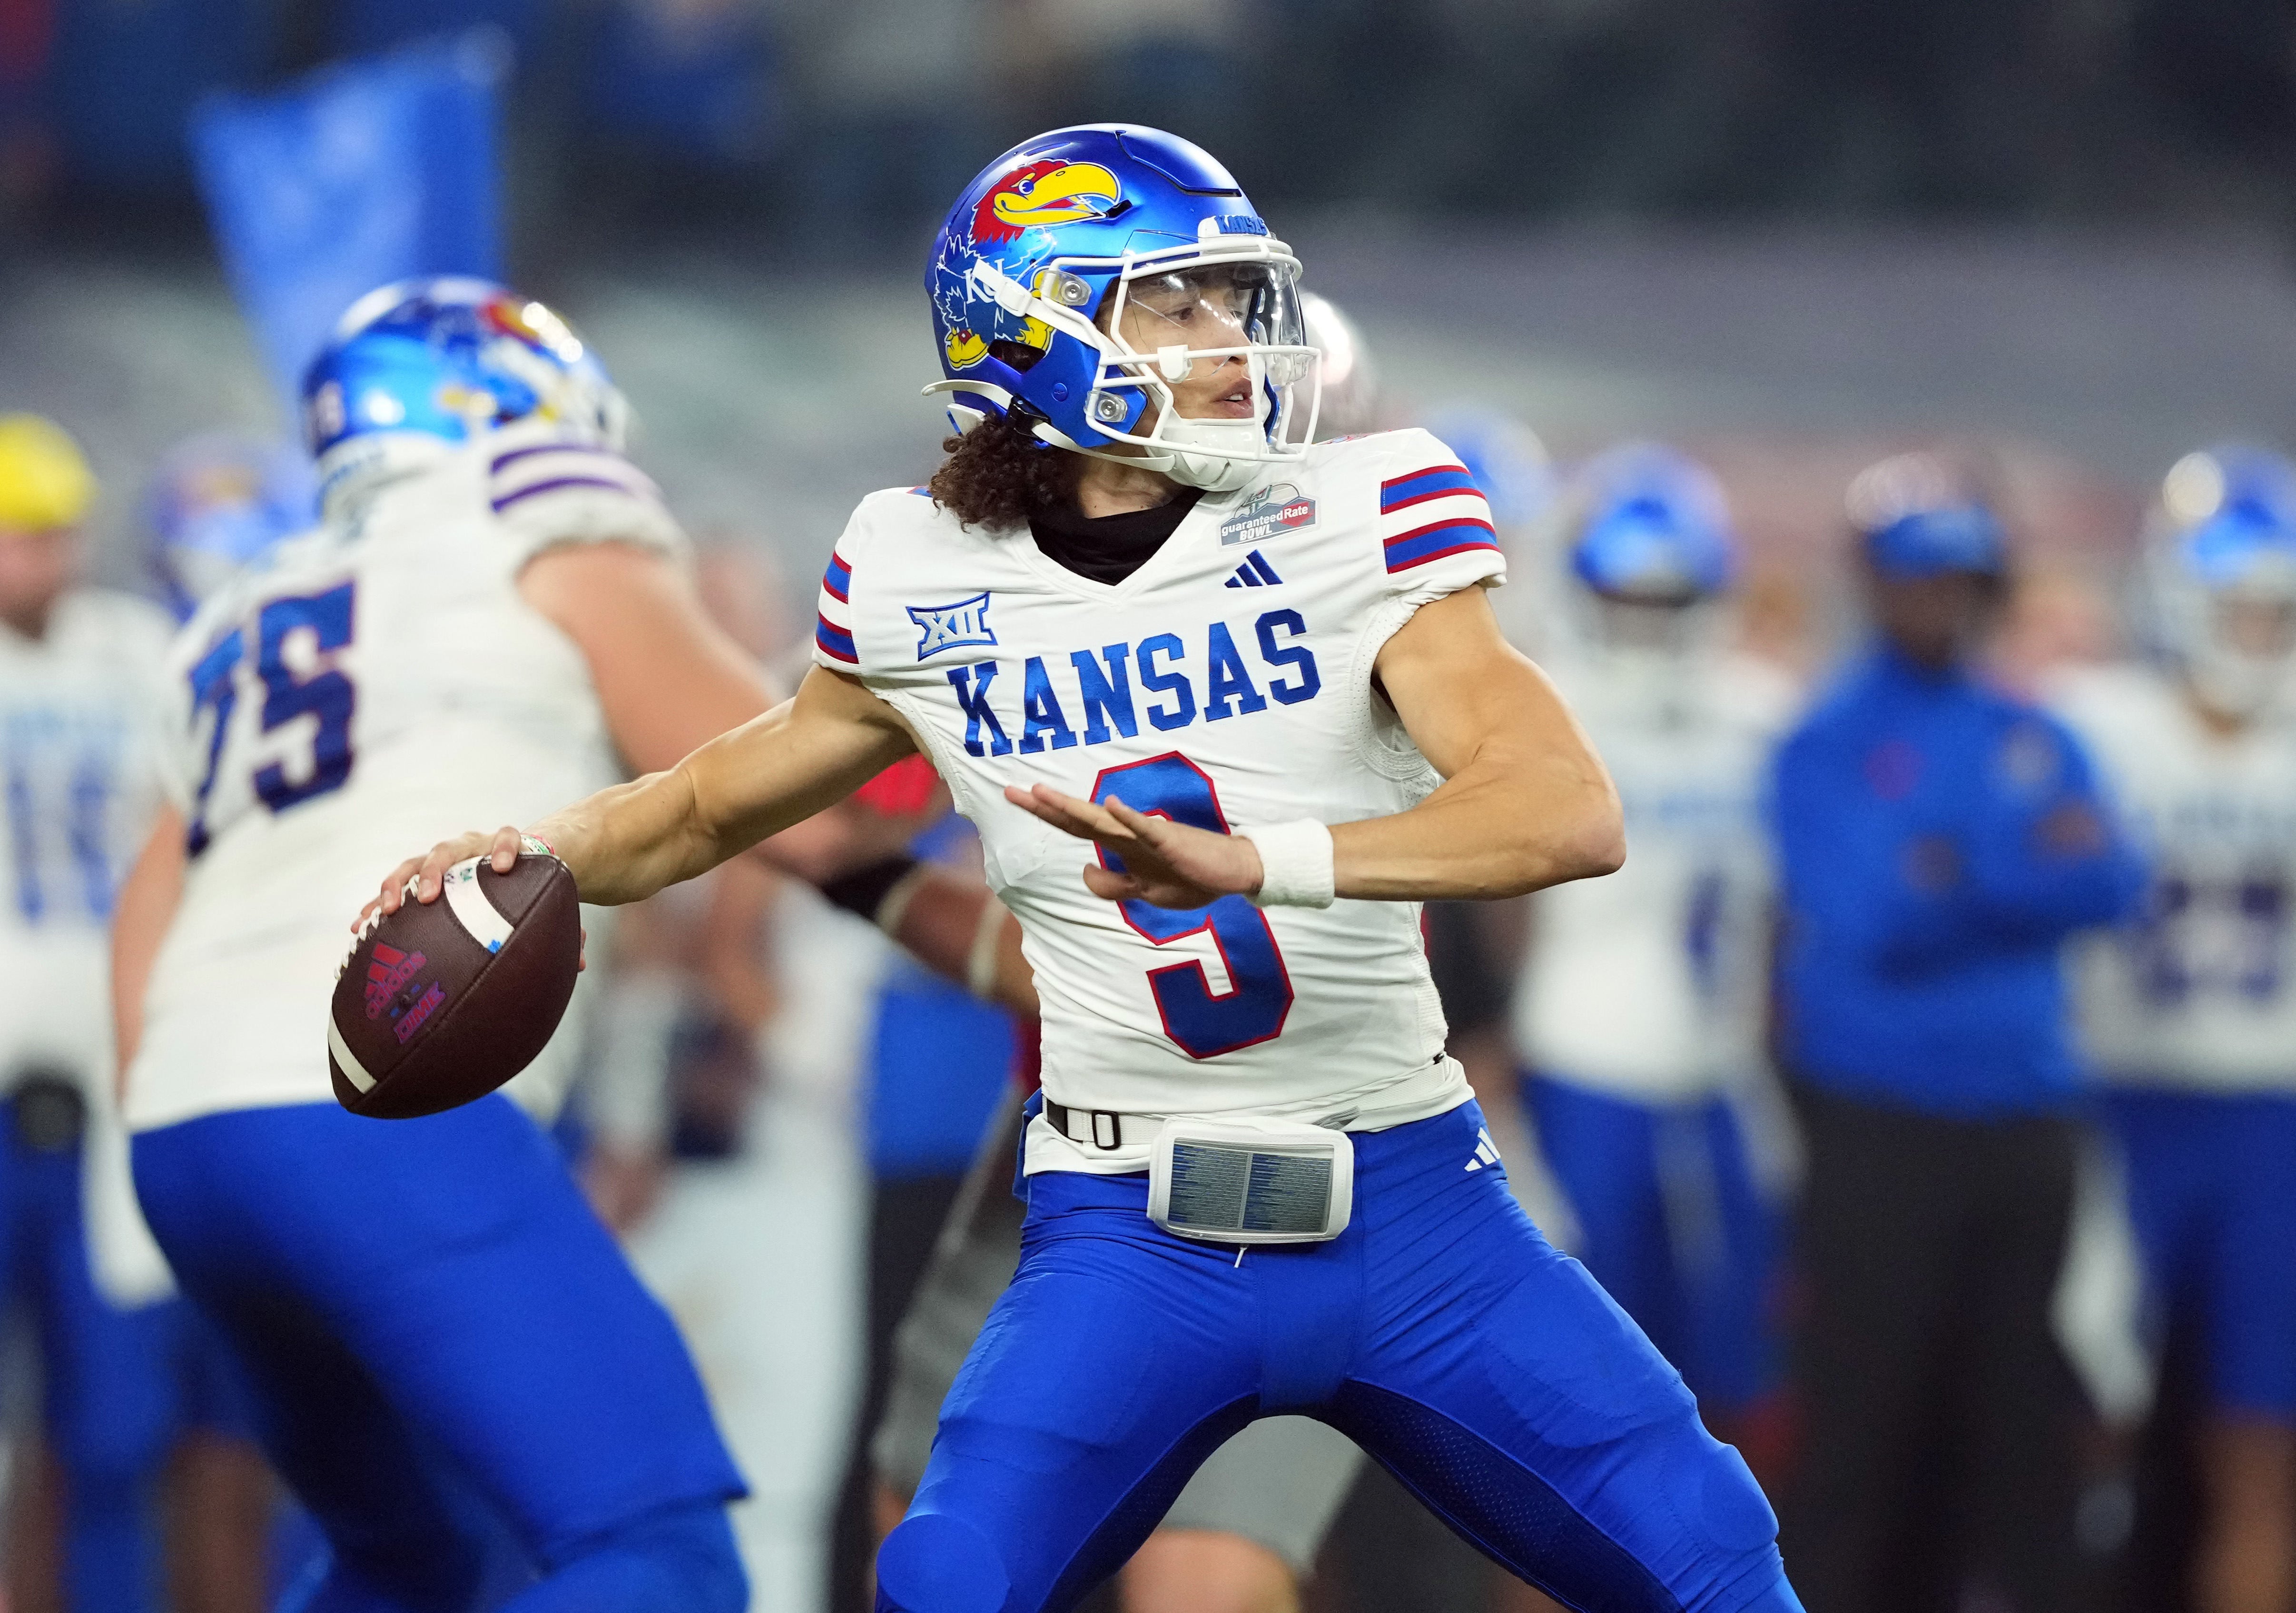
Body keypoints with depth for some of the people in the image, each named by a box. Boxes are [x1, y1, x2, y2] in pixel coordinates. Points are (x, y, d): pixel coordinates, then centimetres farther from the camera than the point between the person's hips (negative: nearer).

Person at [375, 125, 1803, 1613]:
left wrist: (1251, 861, -35)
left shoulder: (1357, 523, -6)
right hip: (1135, 1243, 0)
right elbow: (708, 811, 18)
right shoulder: (926, 592, 0)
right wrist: (529, 854, -5)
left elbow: (1571, 813, -21)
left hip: (1412, 1209, 0)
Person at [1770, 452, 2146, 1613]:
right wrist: (2027, 872, -10)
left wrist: (1957, 882, -18)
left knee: (2016, 1420, 7)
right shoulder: (1826, 743, -3)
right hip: (1881, 1132, -5)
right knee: (1867, 1419, -3)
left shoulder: (2032, 738, 11)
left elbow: (2110, 884, -4)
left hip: (2022, 1118, 5)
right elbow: (1866, 918, -16)